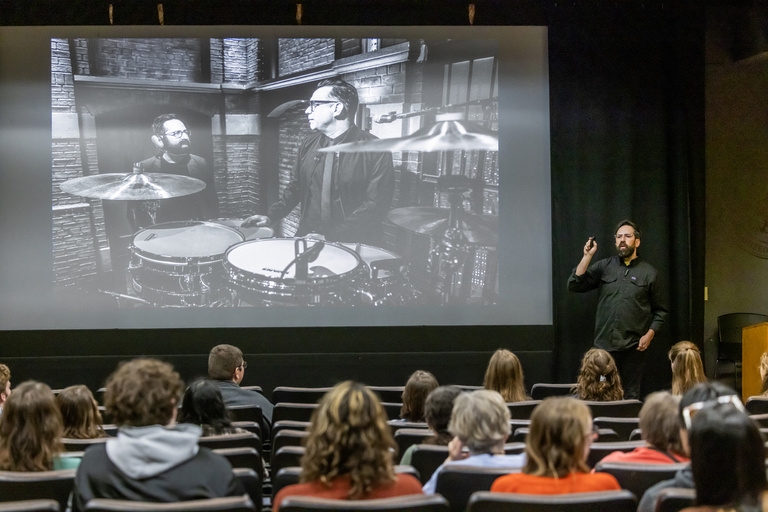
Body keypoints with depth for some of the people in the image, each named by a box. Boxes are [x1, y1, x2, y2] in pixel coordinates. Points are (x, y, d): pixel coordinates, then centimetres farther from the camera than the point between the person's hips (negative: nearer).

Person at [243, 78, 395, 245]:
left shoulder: (375, 151, -8)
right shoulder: (309, 145, 11)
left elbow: (376, 206, -13)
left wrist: (329, 237, -18)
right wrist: (270, 216, 5)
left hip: (354, 248, -5)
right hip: (308, 238, 5)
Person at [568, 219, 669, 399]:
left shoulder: (649, 273, 8)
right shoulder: (604, 267, 10)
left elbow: (660, 310, 11)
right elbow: (574, 285, 2)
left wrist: (649, 335, -3)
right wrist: (587, 256, -5)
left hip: (633, 346, -1)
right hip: (604, 344, 1)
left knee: (631, 396, 0)